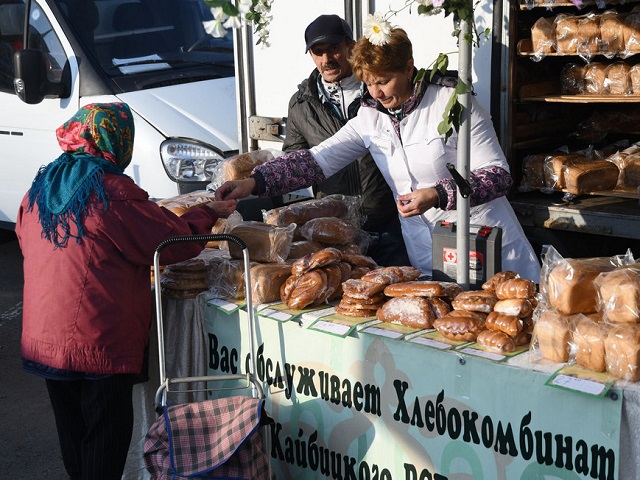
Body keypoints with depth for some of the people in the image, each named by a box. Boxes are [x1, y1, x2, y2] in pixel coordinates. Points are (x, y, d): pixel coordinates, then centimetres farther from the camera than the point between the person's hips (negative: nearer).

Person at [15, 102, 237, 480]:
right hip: (101, 346, -7)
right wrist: (210, 212, 7)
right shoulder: (114, 193, -17)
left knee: (73, 443, 20)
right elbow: (177, 242, -11)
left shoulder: (39, 189, 5)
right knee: (105, 448, 5)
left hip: (44, 341, 7)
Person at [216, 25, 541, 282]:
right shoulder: (370, 118, 2)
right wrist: (254, 182, -18)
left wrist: (439, 195, -26)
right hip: (428, 258, 3)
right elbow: (317, 160, -5)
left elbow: (499, 175, -12)